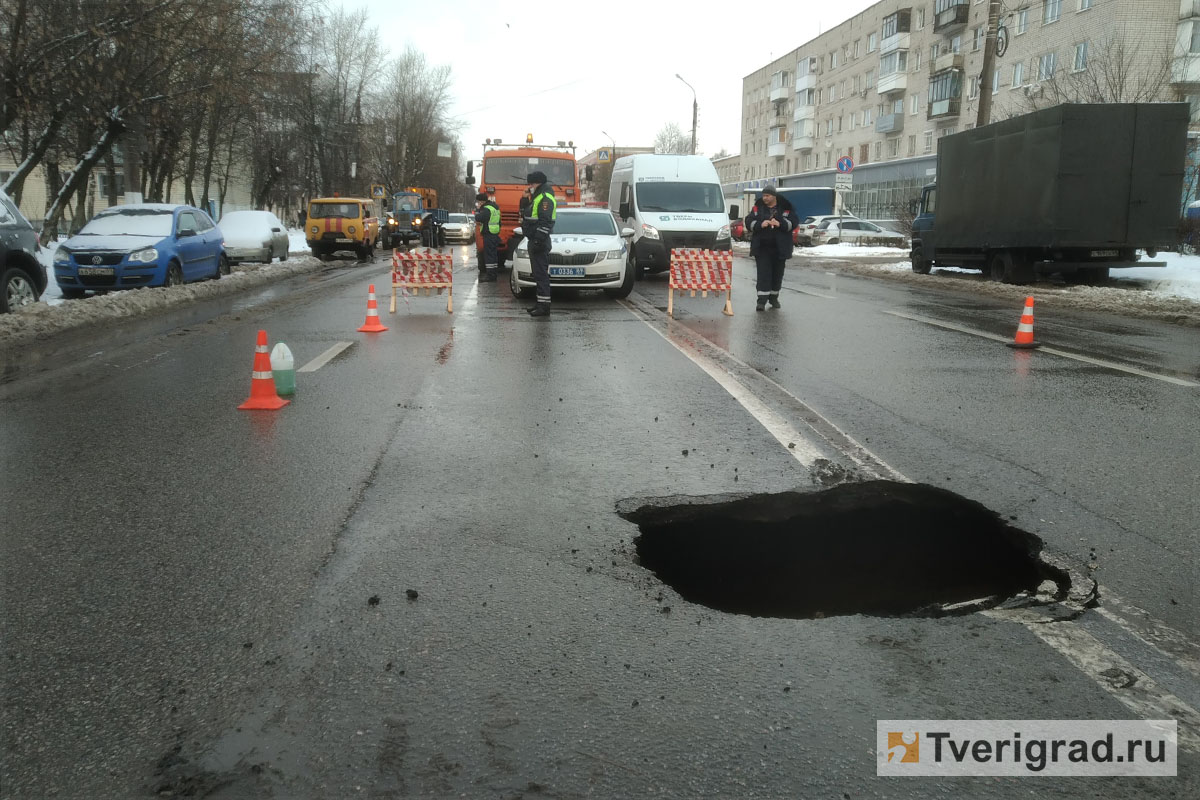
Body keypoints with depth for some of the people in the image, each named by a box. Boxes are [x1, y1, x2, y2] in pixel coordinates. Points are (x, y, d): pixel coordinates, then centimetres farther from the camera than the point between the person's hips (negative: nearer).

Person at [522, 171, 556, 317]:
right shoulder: (537, 197, 21)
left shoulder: (545, 197, -13)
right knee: (538, 274, 14)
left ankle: (544, 306, -12)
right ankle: (541, 303, 20)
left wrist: (539, 241, -27)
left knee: (541, 274, -11)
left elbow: (545, 222, -23)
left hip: (539, 242, -11)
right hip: (534, 241, 11)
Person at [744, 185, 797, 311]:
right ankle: (762, 300, -10)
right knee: (763, 273, -8)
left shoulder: (785, 208, 2)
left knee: (777, 273, 9)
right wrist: (760, 224, -20)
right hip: (762, 247, -1)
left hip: (780, 247, 1)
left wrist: (780, 224, -22)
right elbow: (749, 223, -1)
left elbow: (793, 222, -5)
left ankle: (774, 297, 25)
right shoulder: (757, 207, 5)